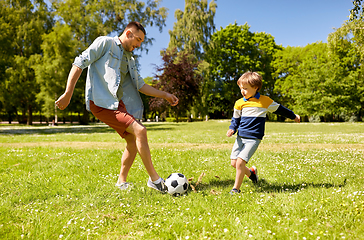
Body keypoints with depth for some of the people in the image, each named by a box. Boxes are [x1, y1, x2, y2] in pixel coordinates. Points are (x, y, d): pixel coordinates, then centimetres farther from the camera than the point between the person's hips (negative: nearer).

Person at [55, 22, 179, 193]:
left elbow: (139, 85, 23)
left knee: (133, 141, 7)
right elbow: (80, 63, -5)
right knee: (140, 131, -19)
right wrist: (68, 93, -13)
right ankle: (154, 179, -10)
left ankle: (121, 181, 23)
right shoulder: (105, 43, 0)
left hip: (118, 103, 9)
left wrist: (164, 95, 16)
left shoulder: (129, 59, 22)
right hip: (101, 102, -9)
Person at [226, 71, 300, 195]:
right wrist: (232, 129, -4)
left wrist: (293, 116, 29)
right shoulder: (239, 103, 5)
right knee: (234, 163, 3)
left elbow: (278, 109, 16)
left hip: (253, 138, -4)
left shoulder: (265, 101, -2)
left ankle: (236, 189, -1)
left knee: (240, 162, -17)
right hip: (240, 137, 5)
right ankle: (251, 172, 32)